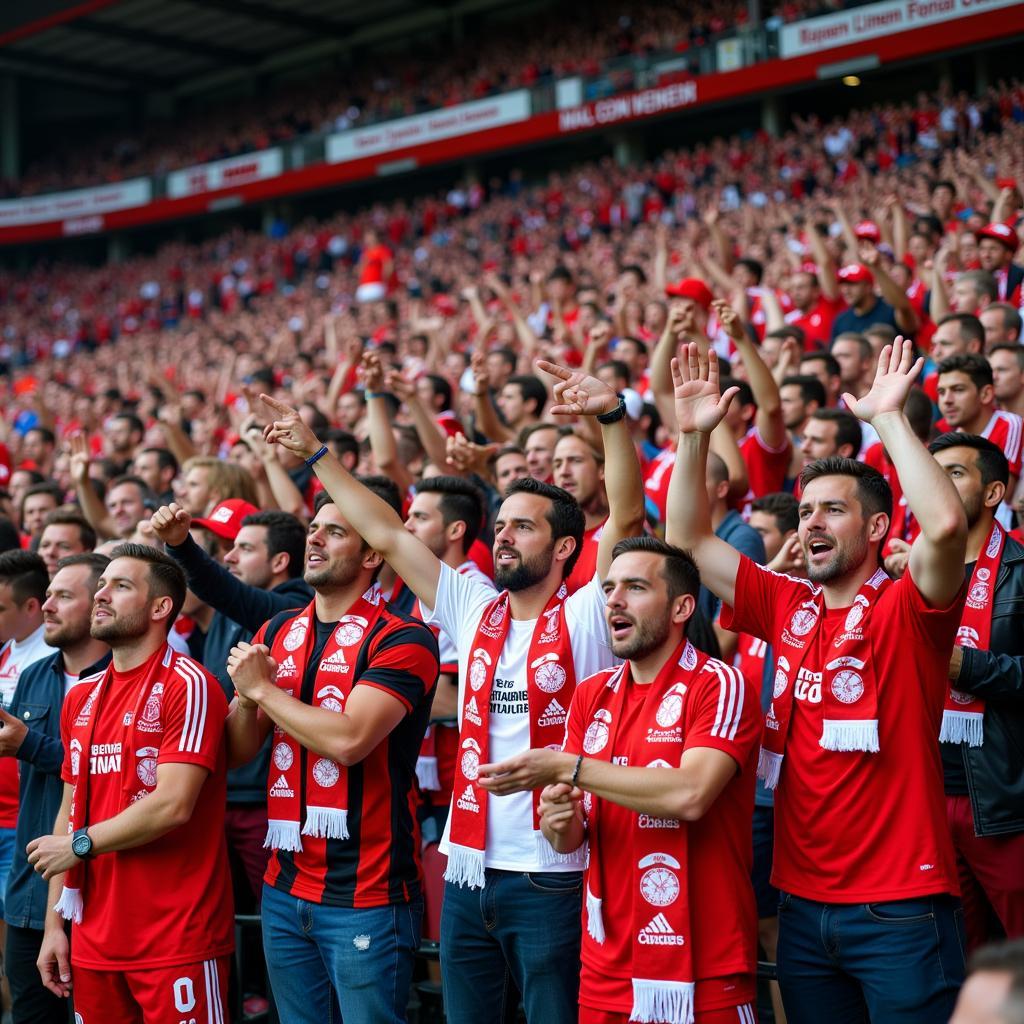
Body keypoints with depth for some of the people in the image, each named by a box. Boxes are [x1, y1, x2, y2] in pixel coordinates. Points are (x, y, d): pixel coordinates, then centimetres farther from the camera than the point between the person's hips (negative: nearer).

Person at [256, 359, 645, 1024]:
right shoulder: (474, 611, 9)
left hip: (550, 874, -5)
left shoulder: (585, 619, -5)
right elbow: (385, 534, 12)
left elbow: (627, 518, -18)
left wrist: (614, 415, -27)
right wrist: (316, 455, 12)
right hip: (469, 869, 5)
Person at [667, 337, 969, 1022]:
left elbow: (946, 524, -28)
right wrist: (695, 437, 1)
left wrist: (889, 417, -22)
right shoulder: (788, 607, 7)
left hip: (899, 907, -5)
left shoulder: (906, 608, -8)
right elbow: (688, 540, 10)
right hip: (804, 902, 6)